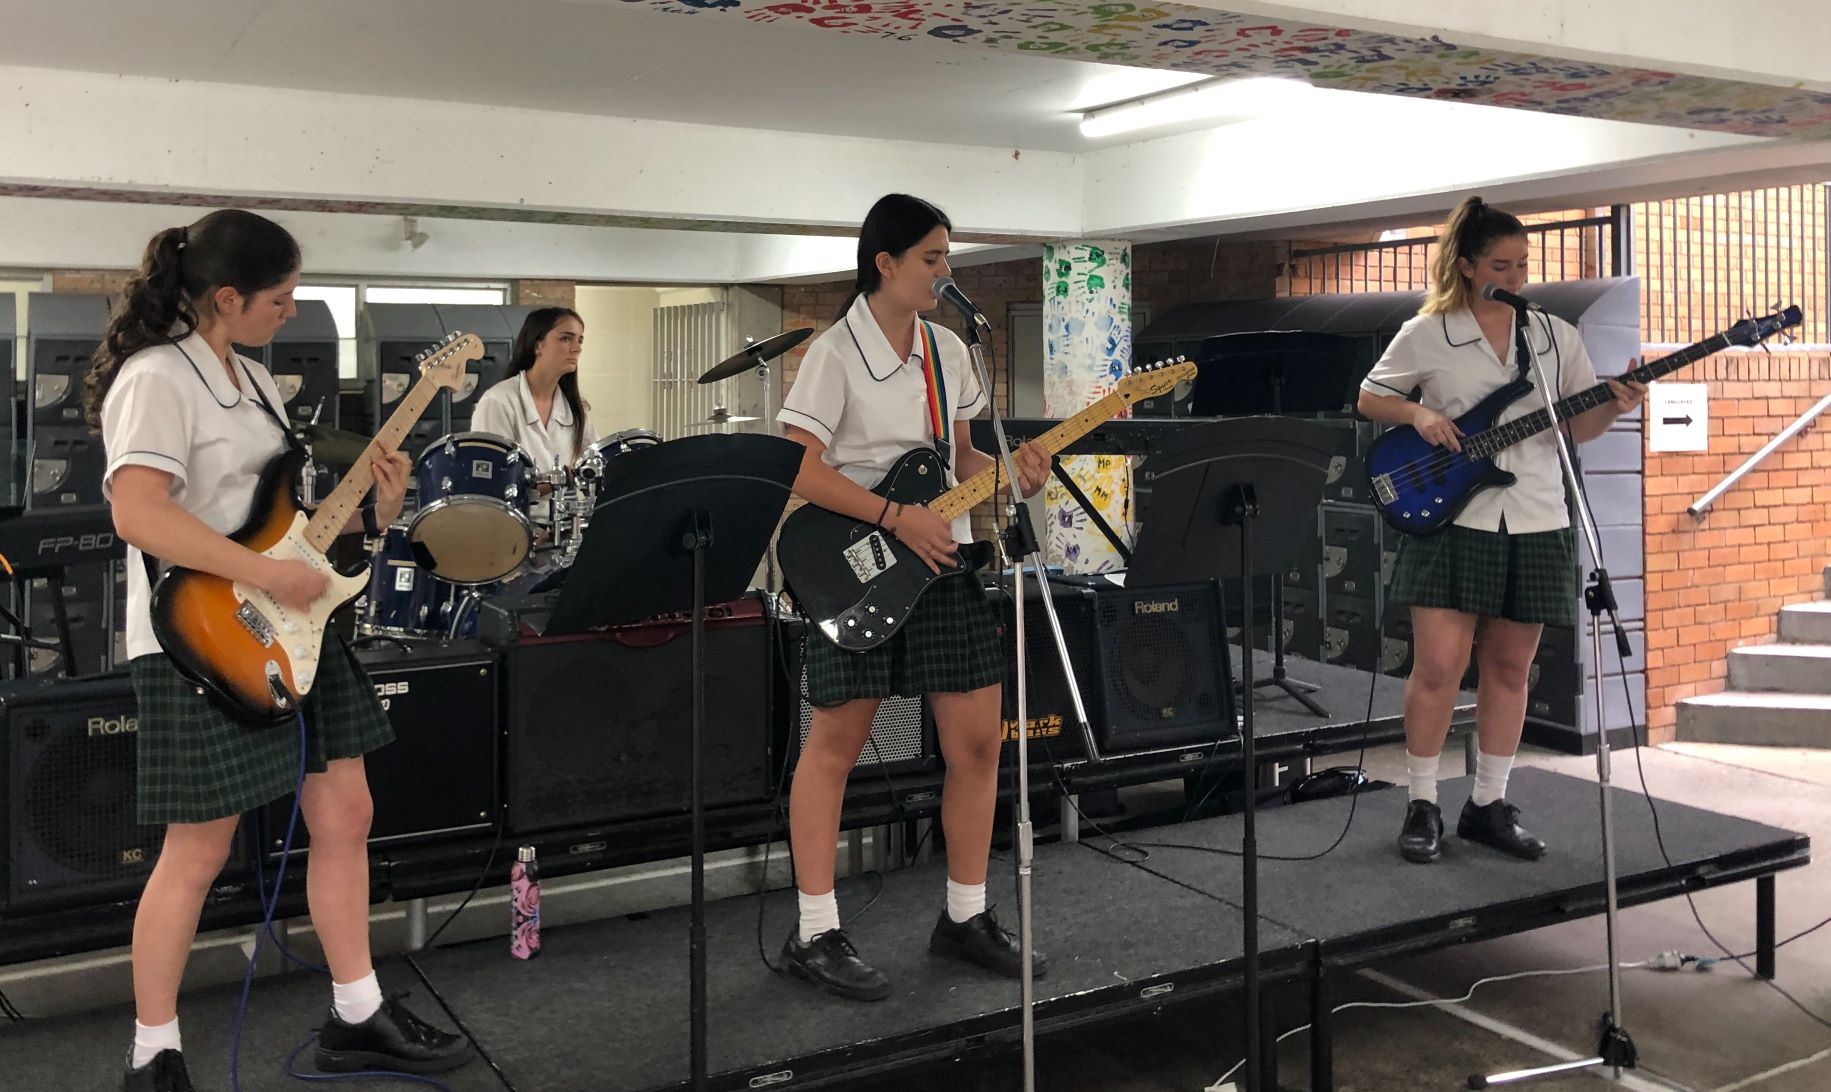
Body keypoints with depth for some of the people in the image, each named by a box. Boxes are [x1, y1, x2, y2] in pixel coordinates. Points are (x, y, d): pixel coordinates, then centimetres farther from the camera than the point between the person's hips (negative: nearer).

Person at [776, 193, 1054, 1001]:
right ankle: (815, 935, 12)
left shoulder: (949, 351, 10)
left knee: (978, 738, 6)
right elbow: (801, 472, -16)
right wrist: (897, 518, -20)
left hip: (943, 561, 7)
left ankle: (966, 917, 22)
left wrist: (1009, 471, -3)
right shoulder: (835, 354, -10)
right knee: (836, 745, 2)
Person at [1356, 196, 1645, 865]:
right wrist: (1418, 414, -10)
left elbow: (1578, 428, 11)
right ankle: (1422, 807, 7)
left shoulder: (1557, 336, 9)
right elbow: (1371, 397, 8)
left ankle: (1488, 805, 21)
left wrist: (1613, 409, -9)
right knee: (1438, 665, -7)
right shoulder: (1426, 334, 0)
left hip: (1533, 523, 4)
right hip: (1449, 516, -3)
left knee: (1509, 669, 9)